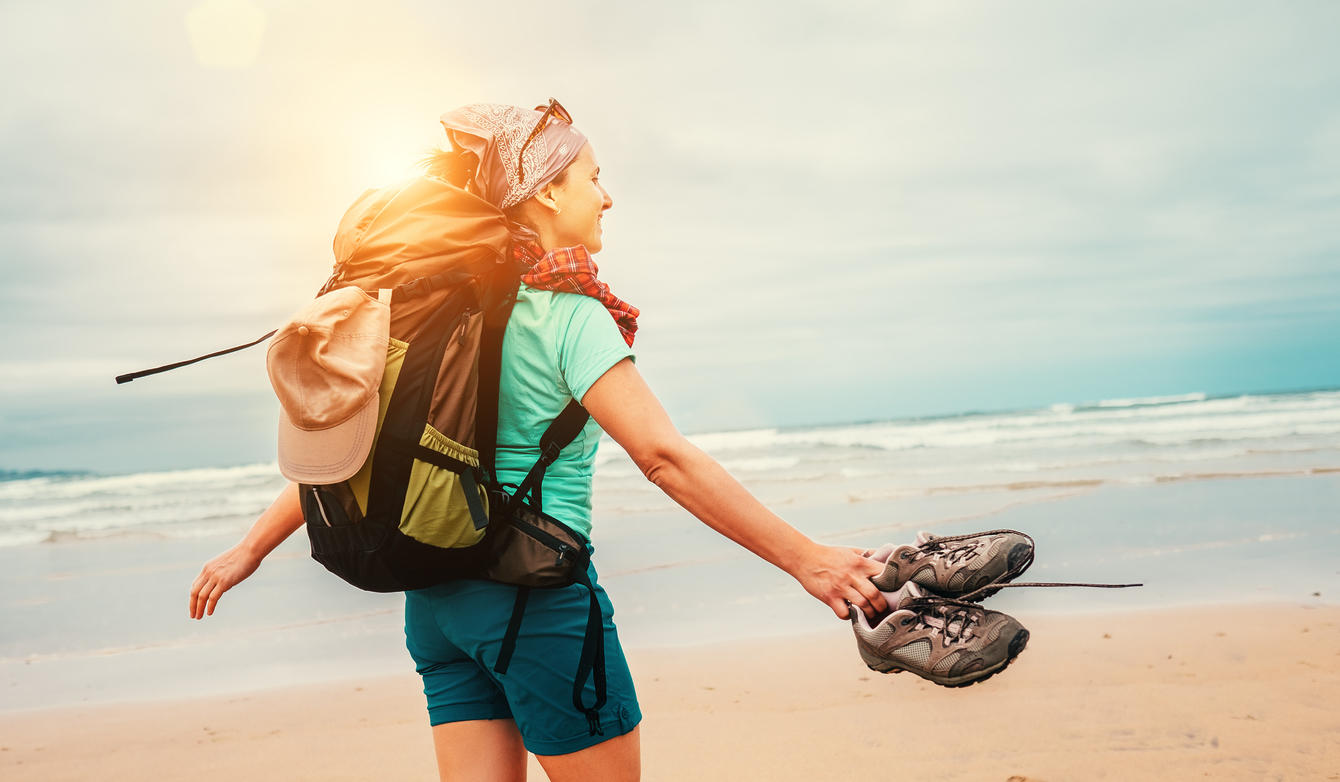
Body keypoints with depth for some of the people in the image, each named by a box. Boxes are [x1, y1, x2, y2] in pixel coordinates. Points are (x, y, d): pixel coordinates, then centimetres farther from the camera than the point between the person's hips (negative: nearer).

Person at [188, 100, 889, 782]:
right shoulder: (566, 313, -13)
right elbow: (664, 457, -21)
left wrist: (251, 548, 19)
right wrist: (804, 558, -18)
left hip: (437, 599, 7)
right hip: (535, 597, -7)